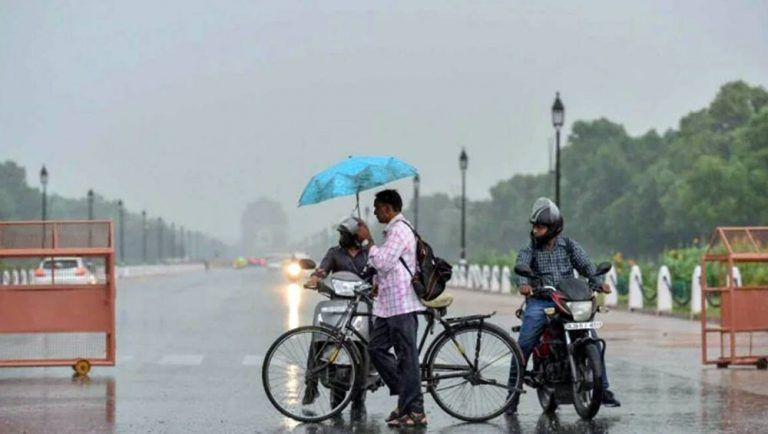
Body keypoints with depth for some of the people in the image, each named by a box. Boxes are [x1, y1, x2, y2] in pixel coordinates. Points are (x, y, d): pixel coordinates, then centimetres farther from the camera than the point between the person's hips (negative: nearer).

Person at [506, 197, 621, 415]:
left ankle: (603, 391, 3)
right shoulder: (529, 250, 5)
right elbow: (521, 267, -13)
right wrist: (523, 283, -37)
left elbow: (585, 264, -2)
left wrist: (597, 282, -23)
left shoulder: (569, 246, 10)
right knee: (523, 346, -16)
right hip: (539, 301, -1)